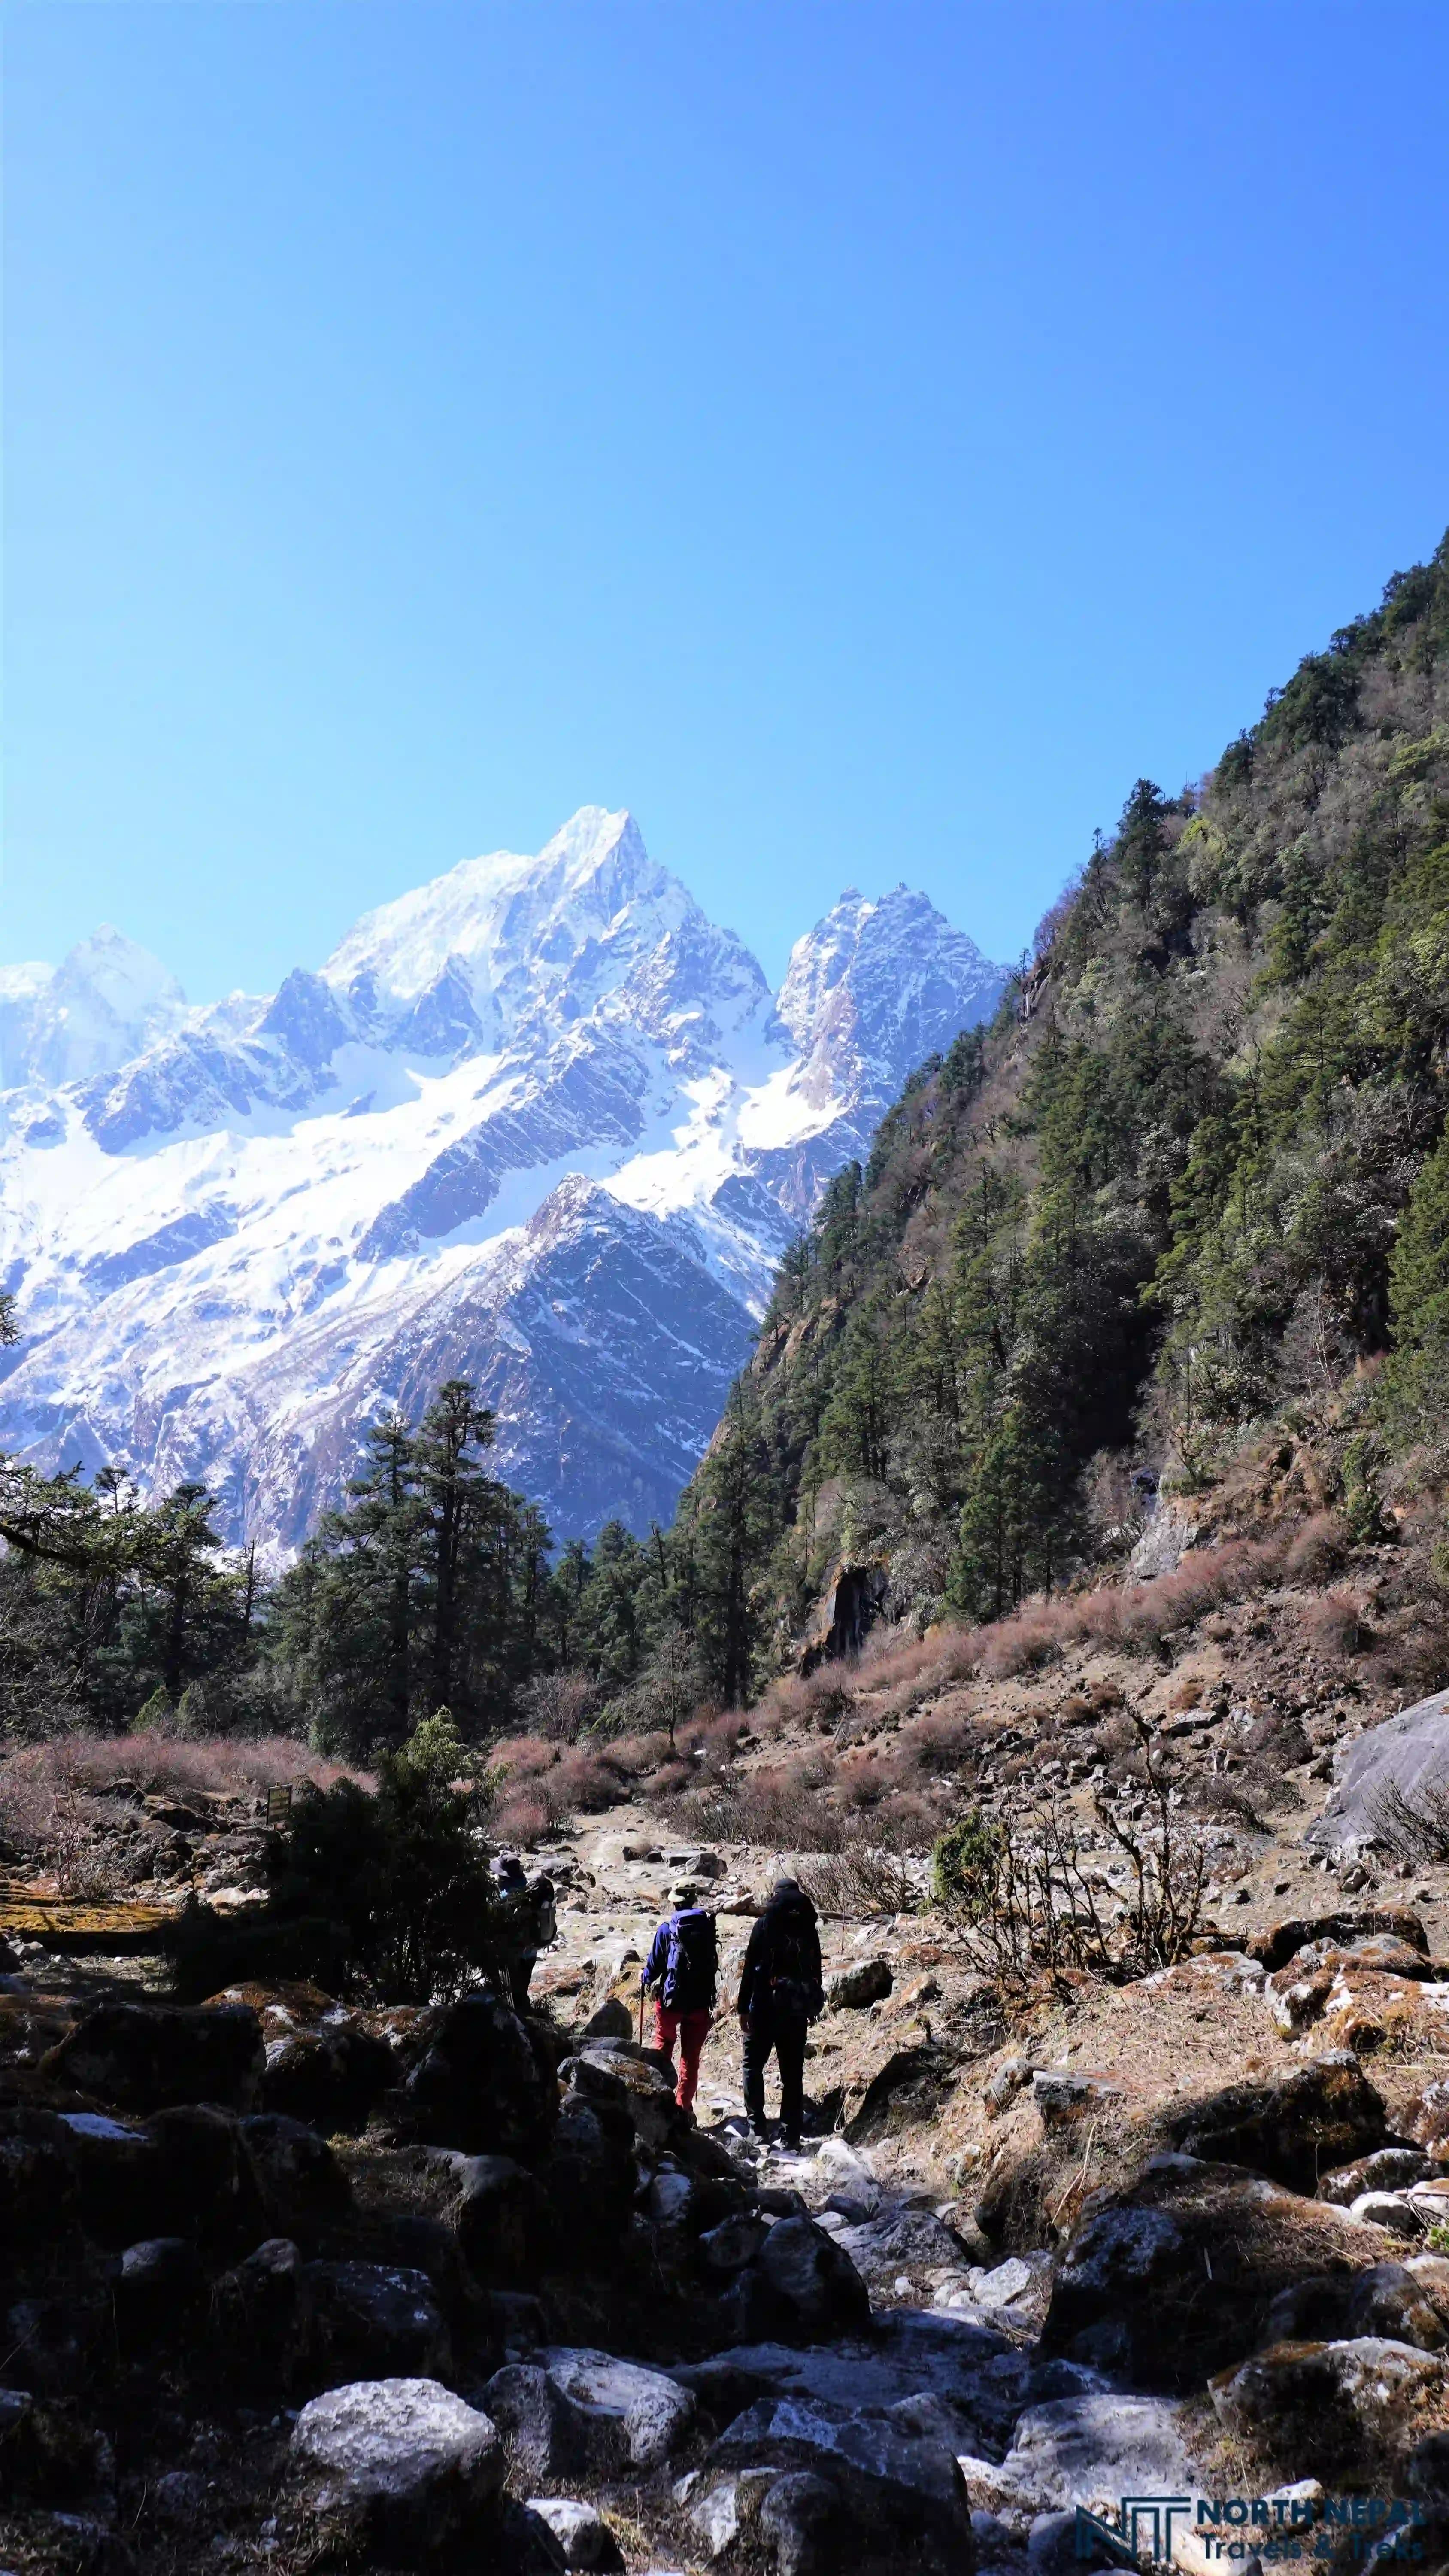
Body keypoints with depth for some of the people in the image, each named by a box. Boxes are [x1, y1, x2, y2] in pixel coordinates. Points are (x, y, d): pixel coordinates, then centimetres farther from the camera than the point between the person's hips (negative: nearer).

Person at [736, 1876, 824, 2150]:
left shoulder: (765, 1924, -7)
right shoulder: (809, 1928, 5)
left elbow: (750, 1968, -9)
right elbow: (816, 1970, 11)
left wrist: (743, 2007, -5)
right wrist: (812, 2008, 20)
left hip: (765, 2007, -3)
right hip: (797, 2011, 4)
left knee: (753, 2066, 10)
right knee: (793, 2073, 9)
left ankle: (758, 2127, 3)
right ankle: (791, 2135, 8)